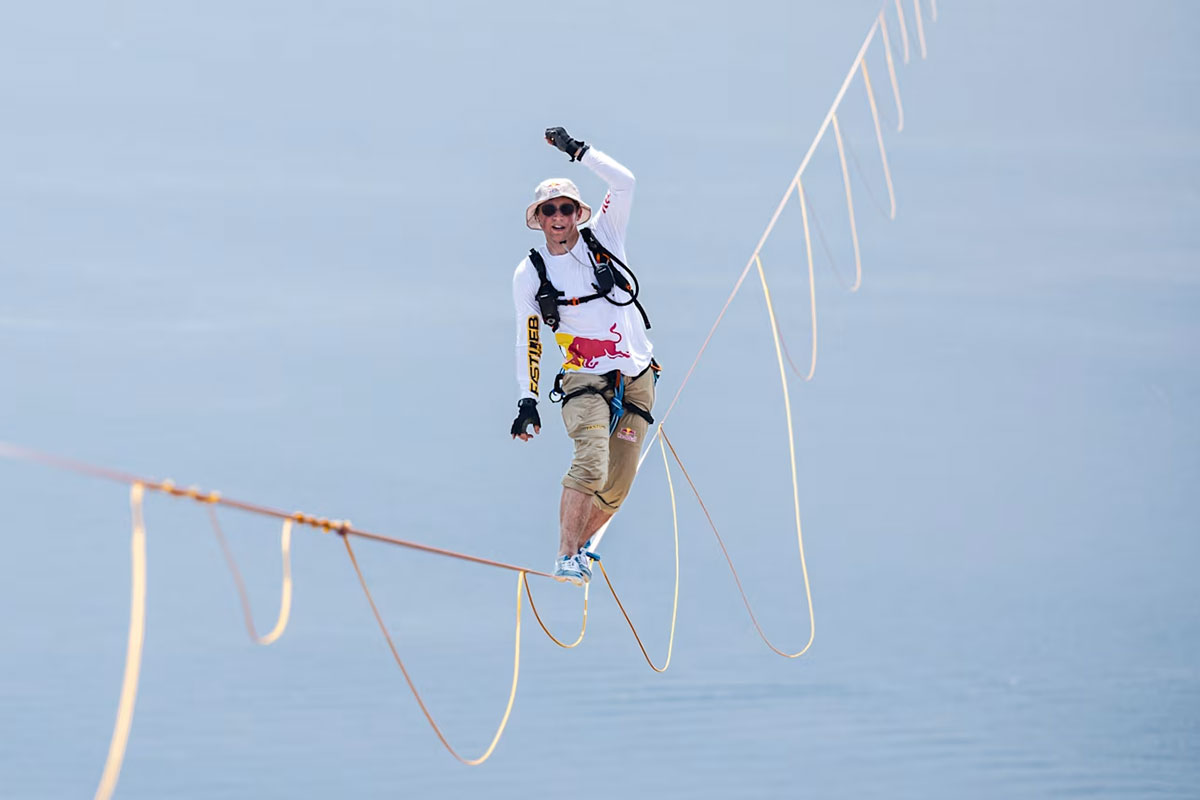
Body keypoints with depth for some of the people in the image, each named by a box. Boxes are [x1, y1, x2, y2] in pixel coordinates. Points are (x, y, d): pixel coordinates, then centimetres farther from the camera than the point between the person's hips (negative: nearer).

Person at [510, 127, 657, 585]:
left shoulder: (602, 239, 4)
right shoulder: (530, 274, 2)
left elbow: (624, 182, -7)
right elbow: (527, 341, 5)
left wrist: (578, 149, -7)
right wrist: (527, 400, -1)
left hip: (637, 379, 2)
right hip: (585, 380, -2)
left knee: (617, 485, 3)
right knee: (591, 463, -26)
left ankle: (581, 543, 27)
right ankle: (566, 558, -23)